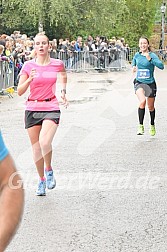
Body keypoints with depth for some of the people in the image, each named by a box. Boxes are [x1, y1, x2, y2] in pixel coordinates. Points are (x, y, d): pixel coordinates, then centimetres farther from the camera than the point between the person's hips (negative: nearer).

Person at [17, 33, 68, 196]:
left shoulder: (57, 64, 0)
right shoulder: (28, 66, -1)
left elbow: (63, 74, 25)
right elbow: (20, 91, -3)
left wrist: (63, 92, 12)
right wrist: (29, 80, -20)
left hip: (51, 108, -2)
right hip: (32, 109, 2)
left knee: (45, 142, -24)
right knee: (36, 147, 7)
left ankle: (49, 170, 2)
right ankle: (41, 180, 25)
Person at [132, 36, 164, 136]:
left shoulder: (152, 55, -10)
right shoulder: (137, 55, 3)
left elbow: (161, 66, -25)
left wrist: (150, 59, -31)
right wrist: (134, 66, 9)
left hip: (150, 83, -1)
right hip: (139, 83, 1)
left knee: (151, 107, 12)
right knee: (142, 101, -27)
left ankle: (152, 126, 39)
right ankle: (141, 126, -20)